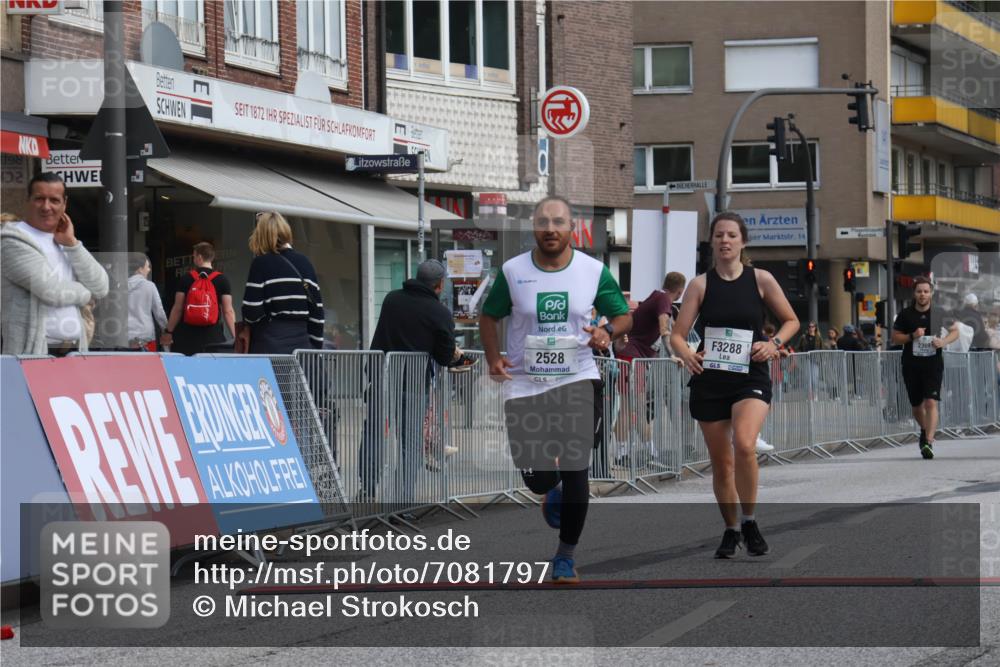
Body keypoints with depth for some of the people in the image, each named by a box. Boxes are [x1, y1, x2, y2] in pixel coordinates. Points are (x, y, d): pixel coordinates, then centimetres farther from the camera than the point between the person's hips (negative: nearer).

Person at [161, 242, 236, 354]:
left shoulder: (186, 279, 1)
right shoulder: (222, 280, 0)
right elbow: (228, 311, -4)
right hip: (213, 336, 0)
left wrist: (168, 331, 9)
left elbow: (177, 309, 1)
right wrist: (236, 337, -2)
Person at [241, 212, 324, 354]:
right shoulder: (305, 262, 9)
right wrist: (315, 348, 15)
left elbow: (251, 313, -11)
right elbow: (317, 312, 9)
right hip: (302, 344, 5)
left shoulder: (261, 263, -6)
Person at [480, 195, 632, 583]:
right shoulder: (512, 271, -3)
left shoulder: (594, 271, -2)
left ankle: (566, 555, 8)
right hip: (525, 384, 1)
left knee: (575, 470, -9)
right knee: (537, 478, 0)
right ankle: (554, 491, 40)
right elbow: (489, 316, 10)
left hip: (577, 380, -1)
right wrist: (493, 358, -5)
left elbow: (623, 317, 7)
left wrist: (609, 332, -16)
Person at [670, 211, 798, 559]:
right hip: (709, 380, 2)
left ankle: (749, 521, -9)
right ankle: (731, 530, 27)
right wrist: (686, 354, -24)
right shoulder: (700, 284, 1)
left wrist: (774, 343, -8)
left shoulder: (761, 279, 0)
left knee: (744, 445, -26)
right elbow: (677, 334, -2)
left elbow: (791, 320, 11)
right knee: (721, 461, 8)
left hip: (751, 377, -2)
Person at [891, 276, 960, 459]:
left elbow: (955, 332, 8)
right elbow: (895, 337, 5)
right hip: (911, 365, 2)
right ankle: (925, 431, 42)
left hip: (933, 364, -2)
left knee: (931, 403, -17)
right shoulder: (905, 314, 1)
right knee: (916, 406, 14)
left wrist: (944, 341, -13)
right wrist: (912, 336, -13)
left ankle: (928, 442, -22)